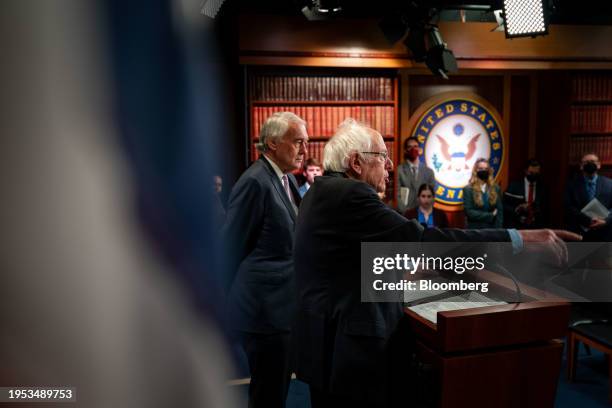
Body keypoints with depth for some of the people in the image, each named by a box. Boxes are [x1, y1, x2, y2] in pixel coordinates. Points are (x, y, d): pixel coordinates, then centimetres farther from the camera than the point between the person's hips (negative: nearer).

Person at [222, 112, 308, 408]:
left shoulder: (287, 179, 11)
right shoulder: (255, 182, -17)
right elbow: (233, 248, -13)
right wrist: (239, 300, -5)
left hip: (282, 304, 9)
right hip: (265, 306, -9)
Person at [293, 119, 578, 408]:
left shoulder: (324, 191, 11)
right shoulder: (349, 194, -21)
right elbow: (423, 240, -27)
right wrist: (518, 238, -25)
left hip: (329, 337, 10)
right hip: (348, 345, -10)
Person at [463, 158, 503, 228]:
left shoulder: (495, 188, 6)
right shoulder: (468, 189, -4)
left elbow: (499, 212, 5)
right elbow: (469, 212, -11)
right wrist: (490, 215, -9)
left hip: (492, 229, 3)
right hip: (475, 230, -3)